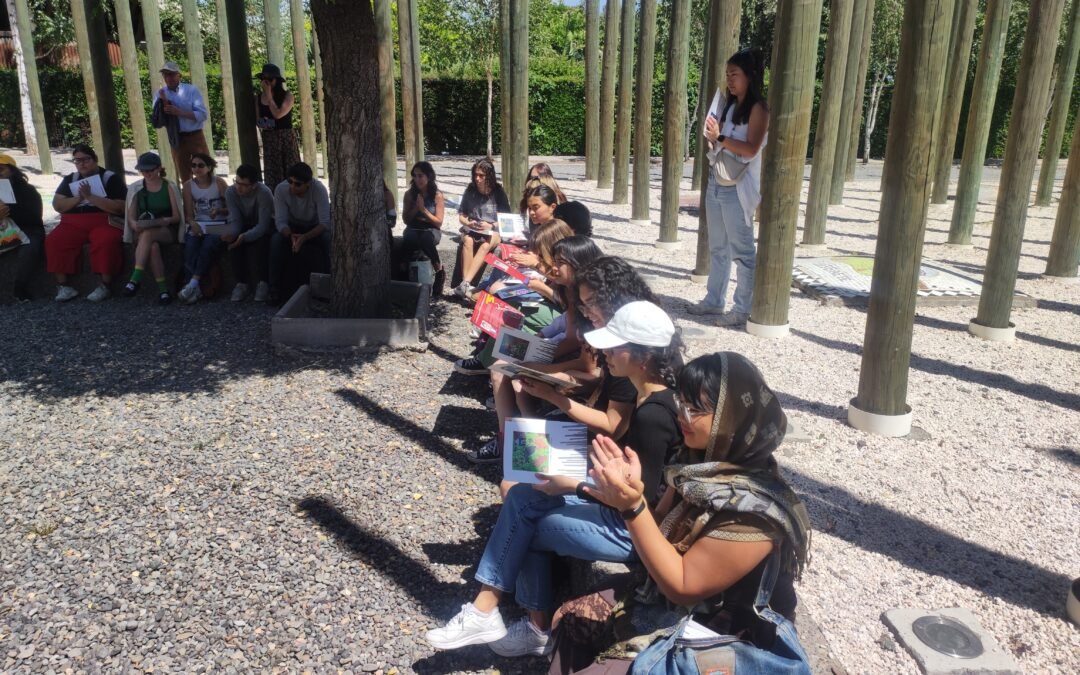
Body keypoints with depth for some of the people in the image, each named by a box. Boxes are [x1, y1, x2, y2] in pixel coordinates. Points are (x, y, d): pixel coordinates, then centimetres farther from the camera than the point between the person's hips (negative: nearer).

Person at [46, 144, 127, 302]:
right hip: (74, 223, 5)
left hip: (103, 222, -5)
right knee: (53, 241, -23)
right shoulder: (69, 179, 16)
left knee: (105, 241, -38)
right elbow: (57, 205, 7)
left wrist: (90, 197, -16)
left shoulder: (111, 178, 2)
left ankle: (105, 286, -28)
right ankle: (63, 286, -18)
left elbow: (119, 207, -11)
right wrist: (78, 198, -10)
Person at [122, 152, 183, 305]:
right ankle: (162, 288, -37)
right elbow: (131, 218, 5)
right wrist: (136, 225, -18)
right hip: (142, 232, 2)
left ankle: (136, 278, -42)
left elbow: (177, 217, 1)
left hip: (166, 232, -2)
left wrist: (160, 221, -18)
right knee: (152, 246, -36)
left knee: (148, 234, -37)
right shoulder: (135, 188, 8)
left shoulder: (169, 187, 2)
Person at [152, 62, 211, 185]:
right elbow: (158, 122, -3)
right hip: (176, 139, 3)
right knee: (184, 176, 13)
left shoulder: (192, 90, -4)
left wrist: (179, 112, -22)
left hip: (195, 137, -3)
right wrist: (163, 103, -18)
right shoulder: (160, 94, 3)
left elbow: (203, 115, -13)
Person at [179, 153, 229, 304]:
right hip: (198, 225, 2)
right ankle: (195, 290, -35)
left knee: (208, 245, -34)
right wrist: (192, 223, -17)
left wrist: (219, 210, -19)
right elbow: (188, 213, 5)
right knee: (189, 248, -29)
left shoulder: (219, 183, 0)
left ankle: (193, 284, -35)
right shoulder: (188, 186, 8)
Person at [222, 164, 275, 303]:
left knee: (257, 244, -35)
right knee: (232, 241, -28)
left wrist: (245, 237, -47)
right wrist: (232, 233, -38)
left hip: (264, 228, -4)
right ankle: (241, 282, -17)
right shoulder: (231, 192, -15)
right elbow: (235, 220, -15)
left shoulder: (264, 193, -28)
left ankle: (262, 283, -19)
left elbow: (263, 225, -30)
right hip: (244, 226, 4)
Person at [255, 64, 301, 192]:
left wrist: (269, 95, -12)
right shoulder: (259, 98, 5)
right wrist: (261, 124, -9)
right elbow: (257, 119, 13)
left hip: (286, 138, -3)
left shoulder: (287, 96, -6)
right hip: (269, 139, 3)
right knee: (272, 173, 5)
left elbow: (277, 114, -19)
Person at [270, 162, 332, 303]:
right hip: (292, 227, 1)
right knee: (276, 240, -30)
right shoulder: (281, 189, -23)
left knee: (330, 239, -33)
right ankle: (275, 290, -22)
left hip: (315, 227, -1)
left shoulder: (319, 189, -28)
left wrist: (304, 237, -45)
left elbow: (325, 222, -30)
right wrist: (291, 237, -44)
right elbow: (280, 221, -22)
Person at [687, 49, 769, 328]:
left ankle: (742, 309, 2)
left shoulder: (758, 108, -7)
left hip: (738, 189, -8)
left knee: (742, 251, -3)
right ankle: (714, 300, 23)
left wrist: (719, 137, -18)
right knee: (717, 248, 13)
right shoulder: (728, 104, 15)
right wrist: (712, 135, -3)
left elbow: (751, 149, -16)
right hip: (716, 184, 8)